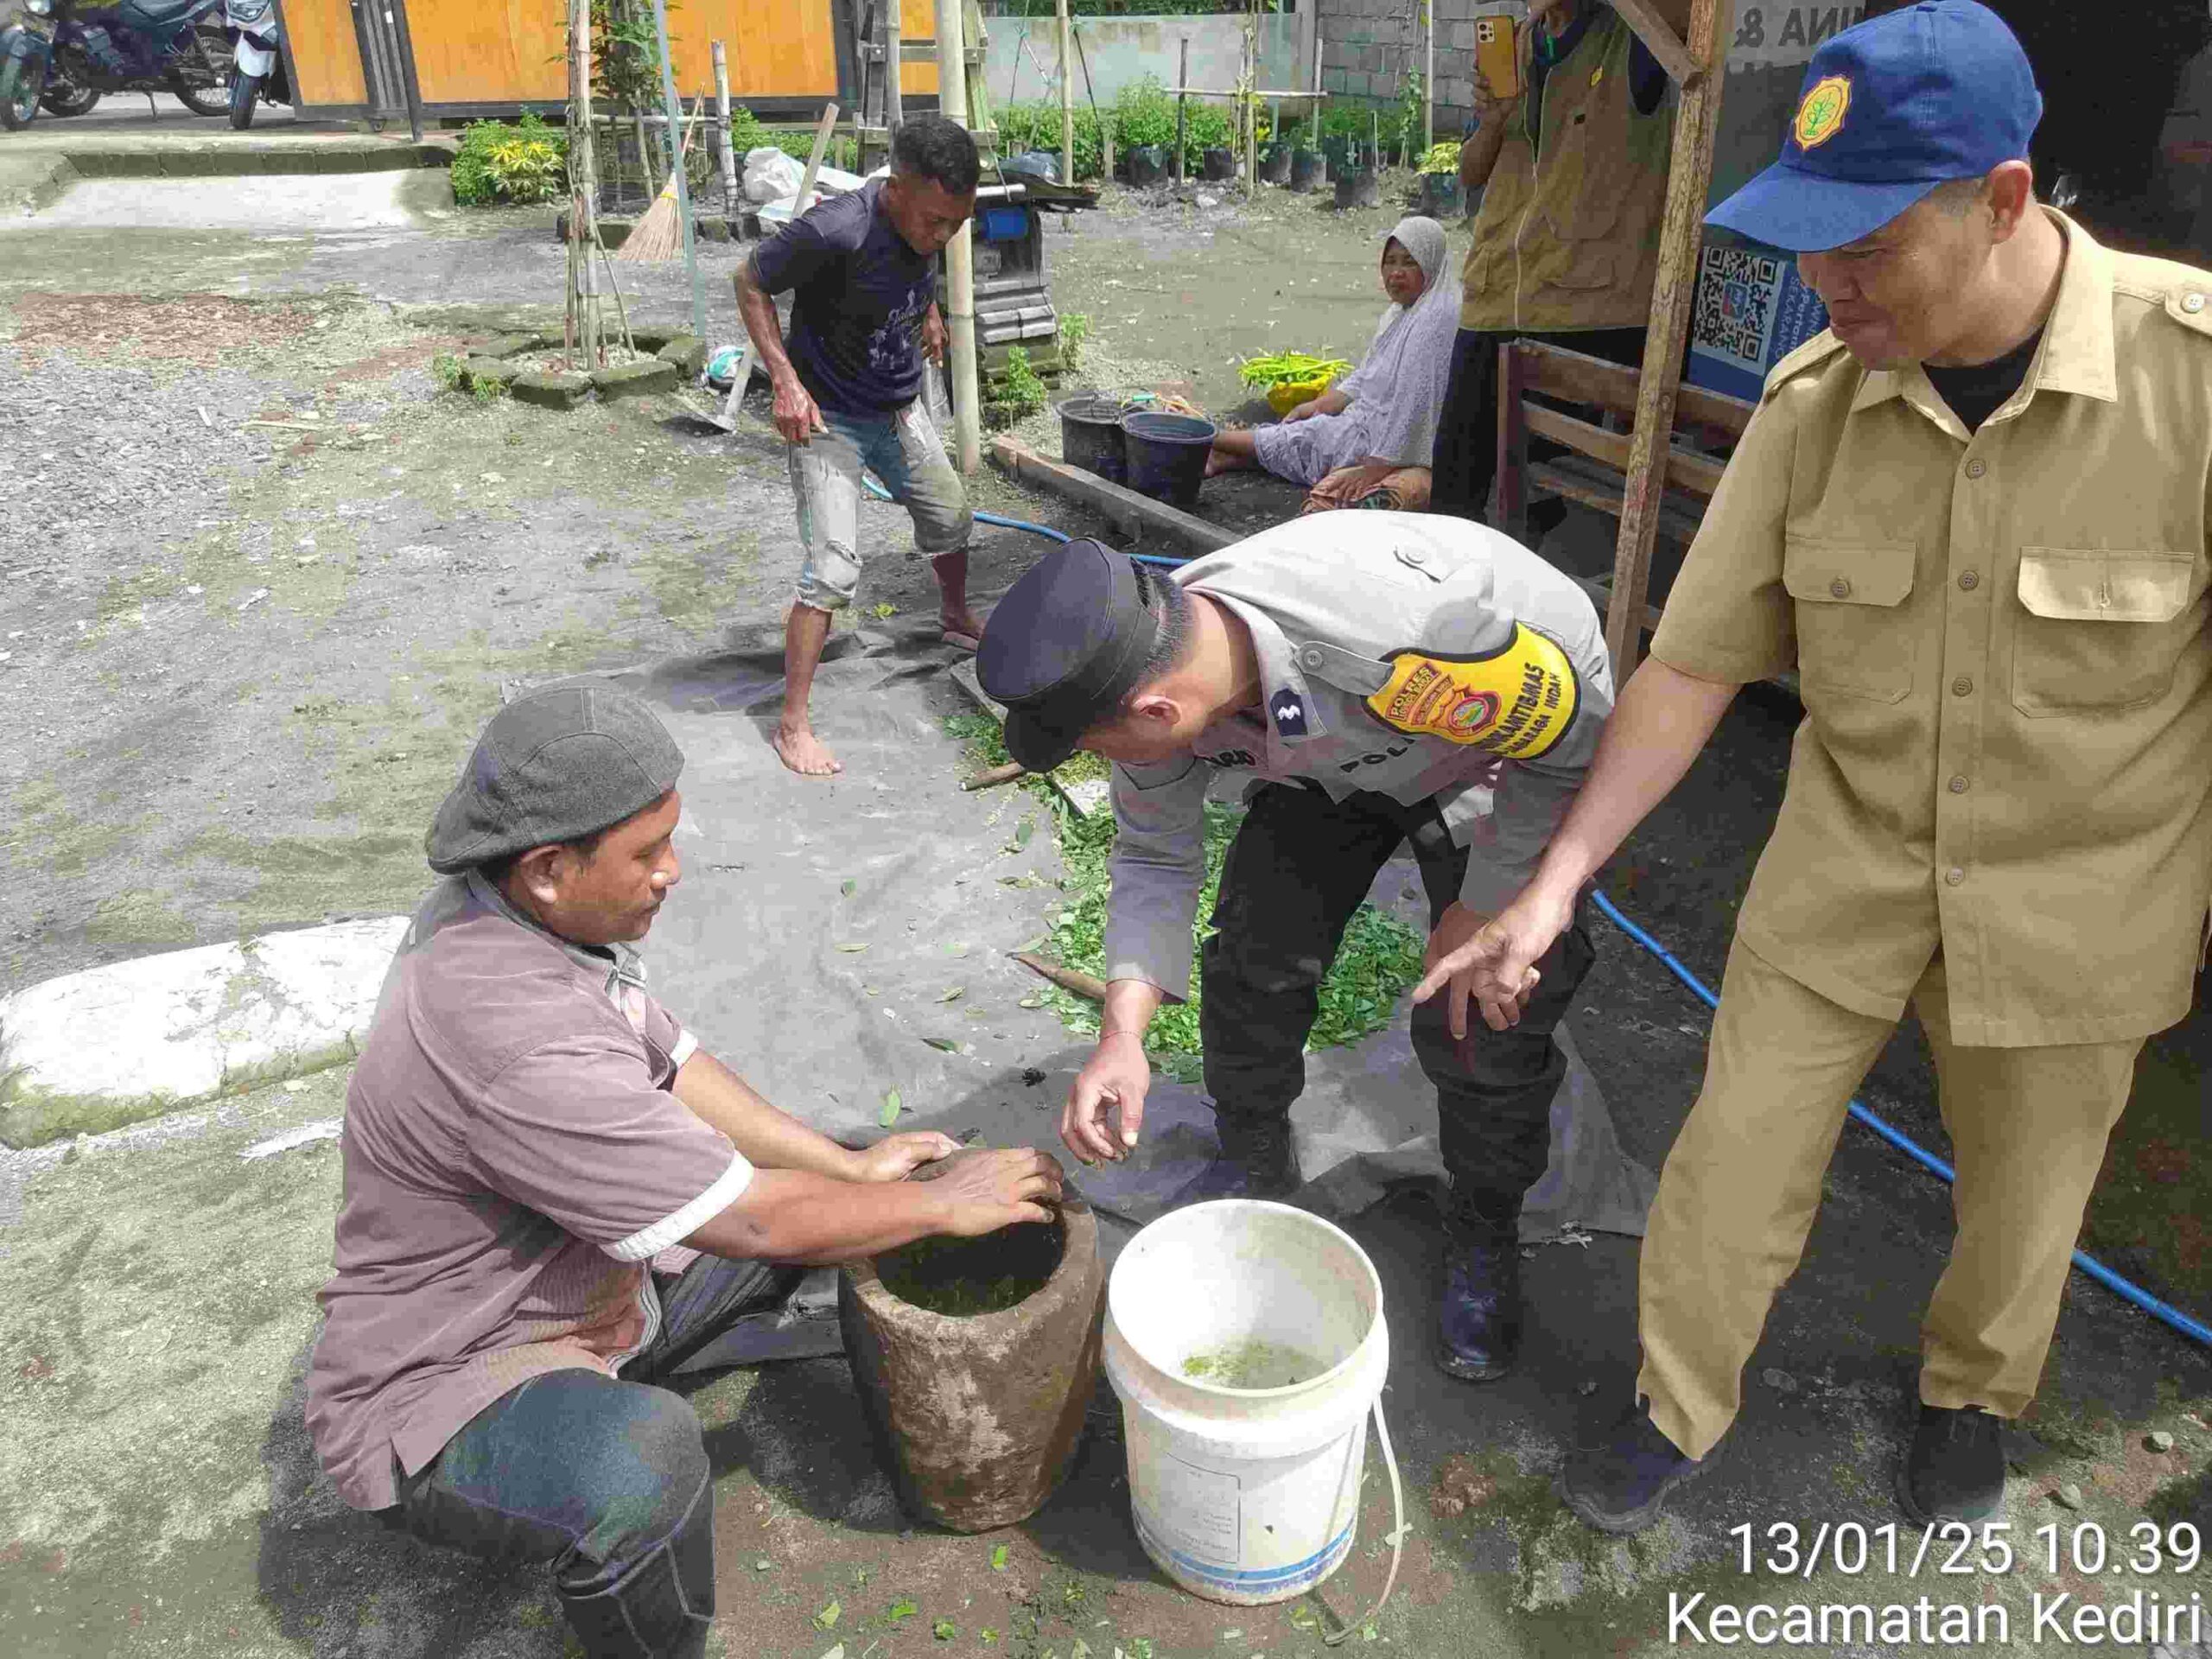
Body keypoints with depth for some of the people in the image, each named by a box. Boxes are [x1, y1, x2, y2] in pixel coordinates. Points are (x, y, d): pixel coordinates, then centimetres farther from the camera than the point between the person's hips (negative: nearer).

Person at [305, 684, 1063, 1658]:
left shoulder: (516, 911, -7)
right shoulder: (511, 1039, -37)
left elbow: (667, 1064, 5)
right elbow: (758, 1221, -30)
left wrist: (851, 1166, 1)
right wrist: (944, 1204, -15)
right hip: (431, 1401, -9)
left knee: (820, 1201, 10)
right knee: (644, 1463, -40)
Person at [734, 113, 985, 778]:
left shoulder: (927, 218, -10)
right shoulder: (835, 233, -31)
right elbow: (750, 281, -17)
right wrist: (786, 381, -22)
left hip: (901, 409, 7)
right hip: (828, 419, -7)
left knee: (951, 518, 21)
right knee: (834, 568, -15)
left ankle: (956, 618, 51)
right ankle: (793, 723, -6)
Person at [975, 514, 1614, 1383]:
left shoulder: (1387, 626, -47)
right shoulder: (1148, 666, -26)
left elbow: (1574, 733, -28)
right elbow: (1154, 858, -10)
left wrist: (1486, 908, -19)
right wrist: (1123, 1033, -23)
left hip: (1499, 762, -4)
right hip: (1328, 756, 5)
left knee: (1483, 1011, -9)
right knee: (1253, 956, 2)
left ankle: (1486, 1232, 19)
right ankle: (1254, 1155, 31)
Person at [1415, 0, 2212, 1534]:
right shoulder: (1815, 402, -13)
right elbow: (1696, 665, -9)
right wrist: (1555, 883, -11)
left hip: (2081, 898, -1)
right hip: (1847, 866, 2)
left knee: (2024, 1182, 19)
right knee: (1738, 1155, 8)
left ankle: (1976, 1394, 51)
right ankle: (1676, 1410, 35)